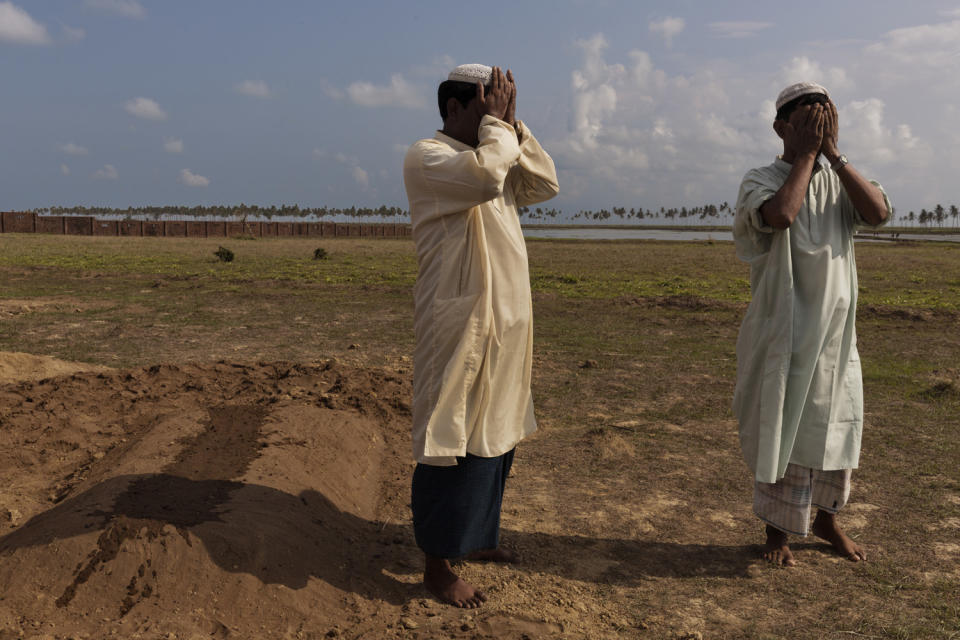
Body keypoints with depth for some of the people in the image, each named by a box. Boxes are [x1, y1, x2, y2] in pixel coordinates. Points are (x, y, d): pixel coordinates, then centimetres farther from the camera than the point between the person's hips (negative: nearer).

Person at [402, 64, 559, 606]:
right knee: (453, 443, -3)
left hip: (504, 325, 9)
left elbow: (546, 185, 11)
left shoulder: (497, 156, 18)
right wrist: (496, 122, -11)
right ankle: (437, 565, 10)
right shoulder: (427, 157, -9)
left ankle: (474, 537, 33)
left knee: (495, 437, 16)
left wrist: (514, 125, 5)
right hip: (460, 327, -9)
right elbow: (484, 176, -27)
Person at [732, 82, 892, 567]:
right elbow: (780, 215, -28)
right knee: (782, 430, 2)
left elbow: (878, 212, -11)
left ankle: (826, 519, 35)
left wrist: (833, 153, -11)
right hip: (783, 331, -5)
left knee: (835, 428, 14)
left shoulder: (840, 182, 9)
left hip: (836, 329, 5)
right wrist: (806, 154, -16)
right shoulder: (761, 181, -5)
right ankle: (777, 532, 19)